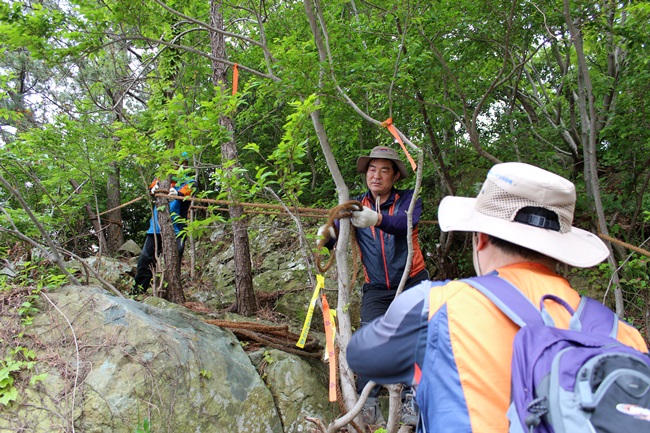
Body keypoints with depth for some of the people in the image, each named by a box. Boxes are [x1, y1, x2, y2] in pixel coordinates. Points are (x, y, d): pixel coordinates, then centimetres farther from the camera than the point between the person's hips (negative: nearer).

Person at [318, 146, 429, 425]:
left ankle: (411, 402, 9)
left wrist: (377, 219, -51)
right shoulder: (356, 205, 2)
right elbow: (338, 235, -12)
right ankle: (368, 405, -4)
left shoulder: (408, 199, -6)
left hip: (412, 283, -1)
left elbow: (406, 222, -30)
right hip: (376, 289, 2)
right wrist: (327, 235, -37)